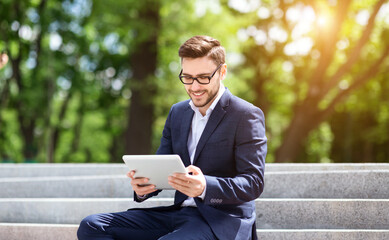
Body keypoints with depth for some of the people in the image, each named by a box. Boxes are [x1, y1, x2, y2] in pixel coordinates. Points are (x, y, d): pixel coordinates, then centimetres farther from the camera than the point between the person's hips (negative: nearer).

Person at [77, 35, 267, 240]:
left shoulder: (247, 116, -5)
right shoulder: (177, 112, 17)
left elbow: (253, 182, -12)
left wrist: (205, 187, -31)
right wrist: (142, 186, -10)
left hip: (222, 221, -7)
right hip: (180, 213, 7)